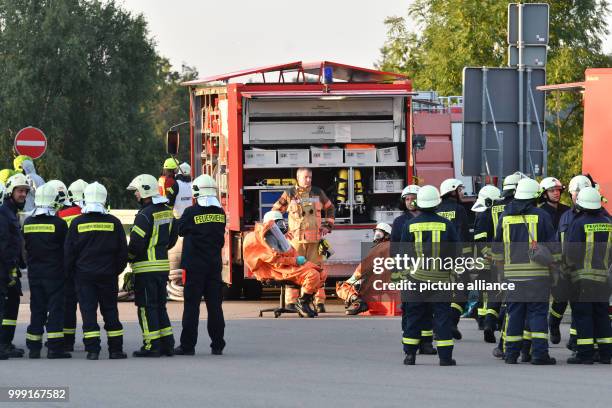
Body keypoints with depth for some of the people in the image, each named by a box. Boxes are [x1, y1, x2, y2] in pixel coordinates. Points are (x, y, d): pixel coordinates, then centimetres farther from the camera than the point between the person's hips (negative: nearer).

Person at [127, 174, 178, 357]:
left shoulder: (145, 215, -17)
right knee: (160, 305, 15)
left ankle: (152, 346, -4)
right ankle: (167, 343, 15)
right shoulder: (167, 212, 10)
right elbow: (172, 238, 19)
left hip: (146, 267, -8)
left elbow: (136, 243, -19)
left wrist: (129, 256, -1)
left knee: (147, 307, -3)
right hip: (163, 265, 8)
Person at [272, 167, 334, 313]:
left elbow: (329, 208, 25)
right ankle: (291, 302, -3)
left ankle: (319, 302, 5)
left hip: (315, 239, 2)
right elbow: (275, 211, 11)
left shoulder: (318, 193, 11)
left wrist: (328, 226, 16)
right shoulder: (289, 194, 4)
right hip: (296, 239, -2)